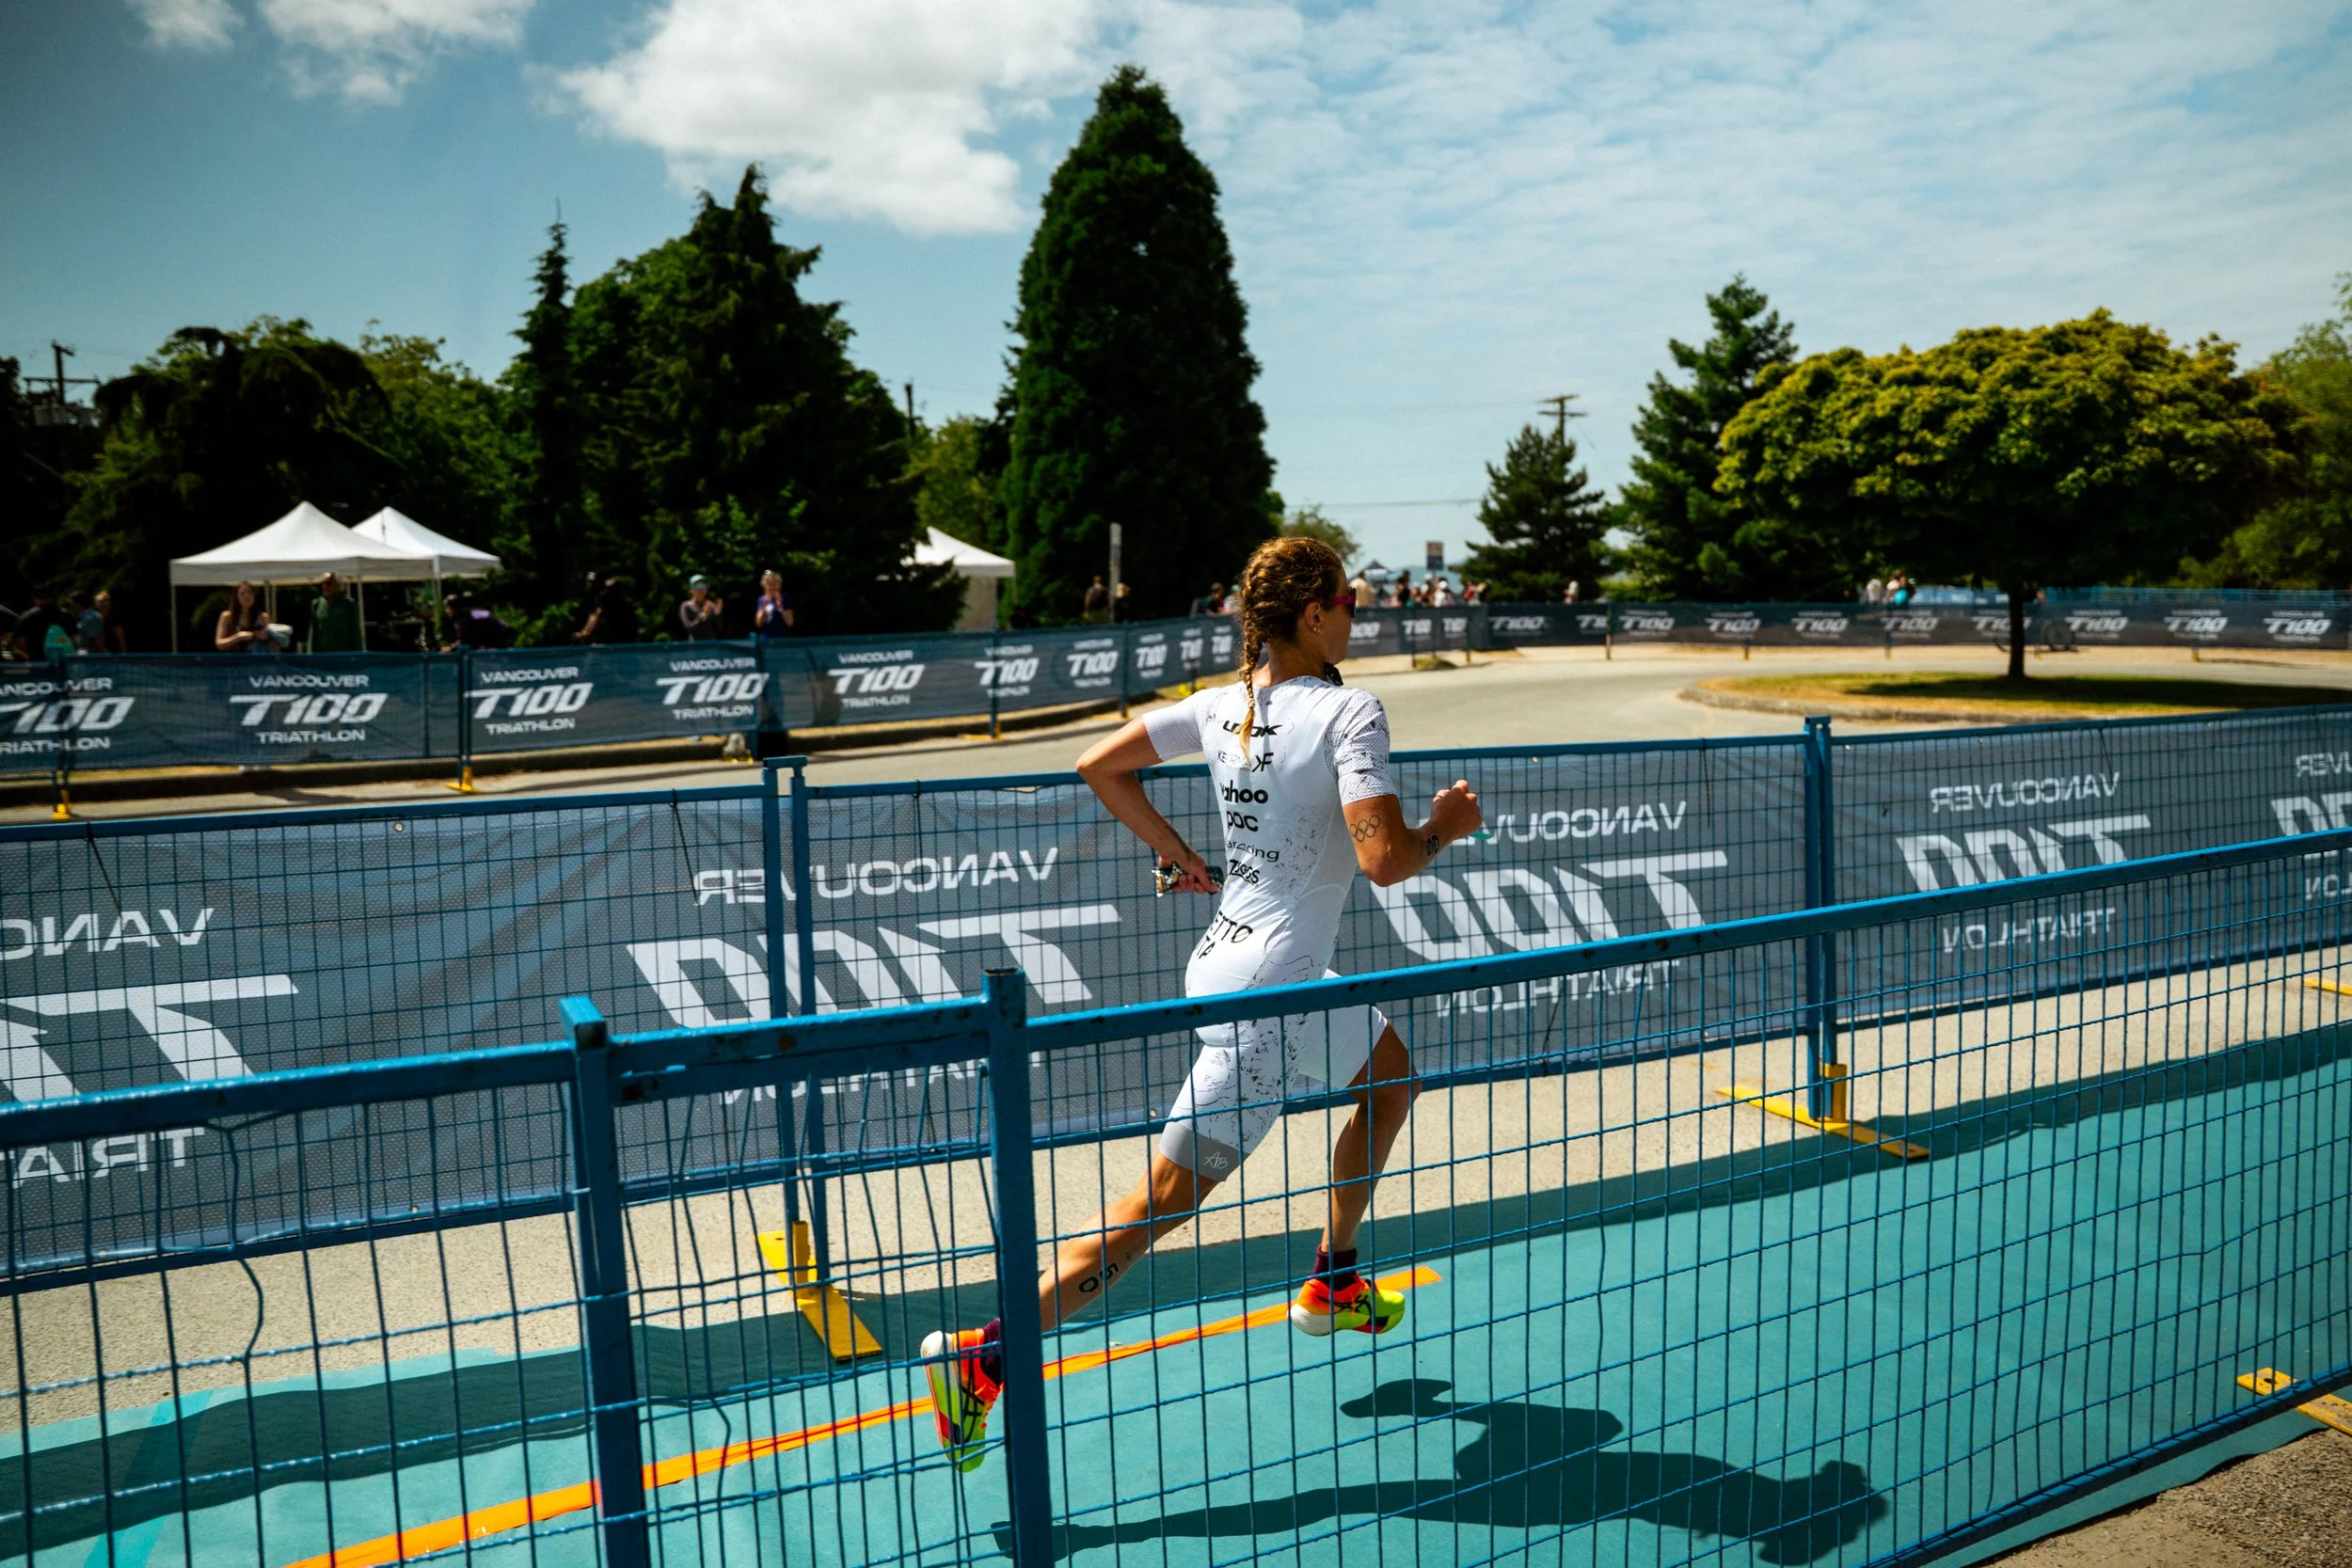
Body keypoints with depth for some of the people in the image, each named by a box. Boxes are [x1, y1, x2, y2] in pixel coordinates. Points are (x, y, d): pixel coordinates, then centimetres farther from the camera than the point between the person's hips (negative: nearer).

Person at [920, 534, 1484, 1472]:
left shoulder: (1220, 707, 3)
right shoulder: (1348, 711, -17)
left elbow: (1098, 765, 9)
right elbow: (1383, 860, -25)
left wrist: (1171, 847, 17)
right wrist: (1442, 831, -5)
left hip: (1226, 961, 9)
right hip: (1267, 996, -9)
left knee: (1391, 1073, 30)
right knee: (1162, 1204, -1)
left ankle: (1331, 1284, 40)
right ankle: (984, 1352, -1)